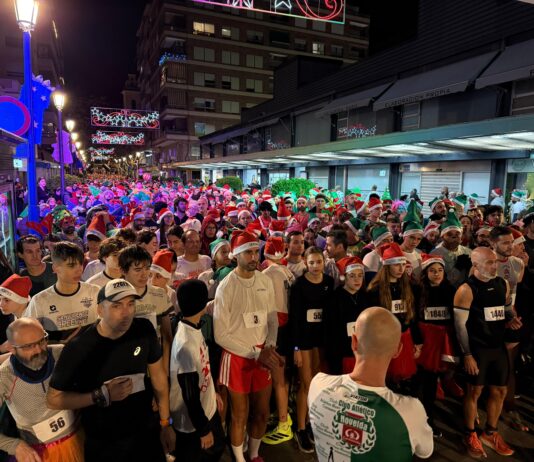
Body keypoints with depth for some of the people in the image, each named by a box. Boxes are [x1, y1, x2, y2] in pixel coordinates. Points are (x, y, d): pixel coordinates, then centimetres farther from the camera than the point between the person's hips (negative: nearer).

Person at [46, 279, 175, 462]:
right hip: (103, 444, -2)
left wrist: (166, 422, 4)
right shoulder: (78, 348, -22)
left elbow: (158, 374, 0)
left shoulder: (144, 330, -13)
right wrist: (102, 395, -23)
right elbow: (53, 399, -12)